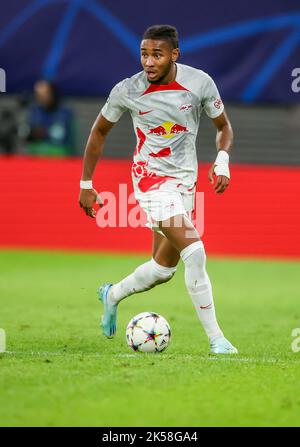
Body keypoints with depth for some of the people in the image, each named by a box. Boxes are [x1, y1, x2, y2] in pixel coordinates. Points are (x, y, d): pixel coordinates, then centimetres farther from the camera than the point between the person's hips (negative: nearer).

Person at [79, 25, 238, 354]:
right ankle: (215, 339, -14)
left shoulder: (200, 83, -9)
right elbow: (99, 131, 5)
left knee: (163, 268, 11)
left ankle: (112, 296, 40)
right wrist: (86, 184, 6)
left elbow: (223, 126, 5)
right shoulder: (127, 91, -12)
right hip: (151, 178, -4)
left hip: (185, 181, 4)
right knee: (194, 252, -21)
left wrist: (222, 160, -15)